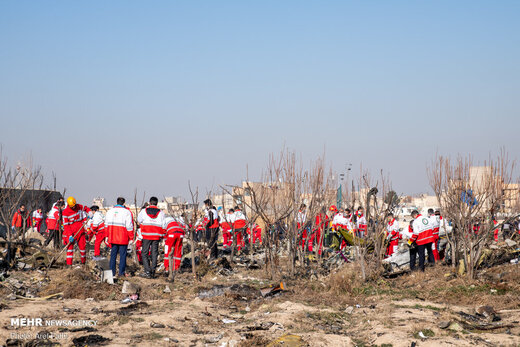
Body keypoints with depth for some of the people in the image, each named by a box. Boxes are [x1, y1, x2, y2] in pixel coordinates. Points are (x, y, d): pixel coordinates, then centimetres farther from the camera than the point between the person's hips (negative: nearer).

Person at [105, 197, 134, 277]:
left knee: (113, 255, 12)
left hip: (112, 238, 4)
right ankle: (121, 272, 2)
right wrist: (131, 238, -2)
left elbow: (106, 225, 15)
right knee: (123, 255, 2)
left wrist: (108, 236, 23)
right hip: (123, 238, -4)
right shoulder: (127, 212, -7)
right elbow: (129, 226, -8)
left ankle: (112, 272, 12)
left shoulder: (110, 211, 8)